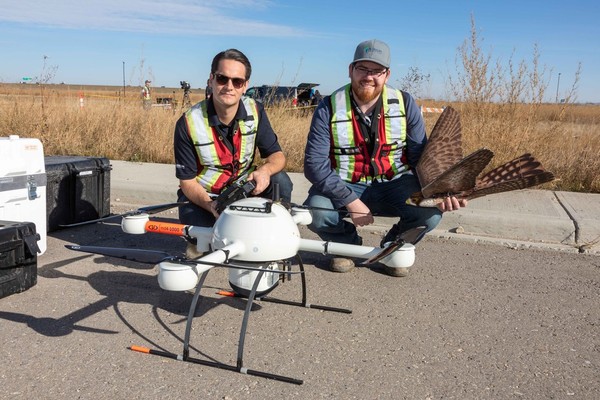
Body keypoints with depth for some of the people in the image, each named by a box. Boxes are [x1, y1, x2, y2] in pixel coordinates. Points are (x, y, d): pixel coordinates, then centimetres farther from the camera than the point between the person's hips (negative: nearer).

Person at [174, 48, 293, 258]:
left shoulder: (255, 111, -11)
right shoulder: (189, 123, -19)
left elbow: (277, 155, -9)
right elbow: (187, 181, -15)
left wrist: (265, 170, -34)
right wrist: (211, 205, -35)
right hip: (202, 197, -2)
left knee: (280, 182, -25)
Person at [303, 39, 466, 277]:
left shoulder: (405, 104, -4)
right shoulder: (329, 108, -10)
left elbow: (423, 157, -4)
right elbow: (315, 164, -17)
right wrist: (350, 201, -27)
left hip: (394, 186, 1)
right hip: (346, 186, -1)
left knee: (430, 212, -27)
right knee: (316, 212, -31)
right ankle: (348, 244, 8)